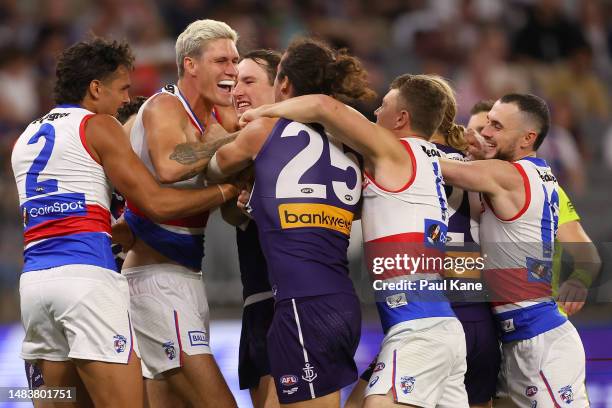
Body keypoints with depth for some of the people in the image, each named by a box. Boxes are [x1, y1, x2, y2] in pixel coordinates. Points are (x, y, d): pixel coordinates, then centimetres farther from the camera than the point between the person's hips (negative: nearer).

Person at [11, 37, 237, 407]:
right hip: (87, 274, -7)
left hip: (34, 277, 7)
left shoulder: (27, 139, 22)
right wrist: (226, 192, 4)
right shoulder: (97, 126, 1)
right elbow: (157, 203, -4)